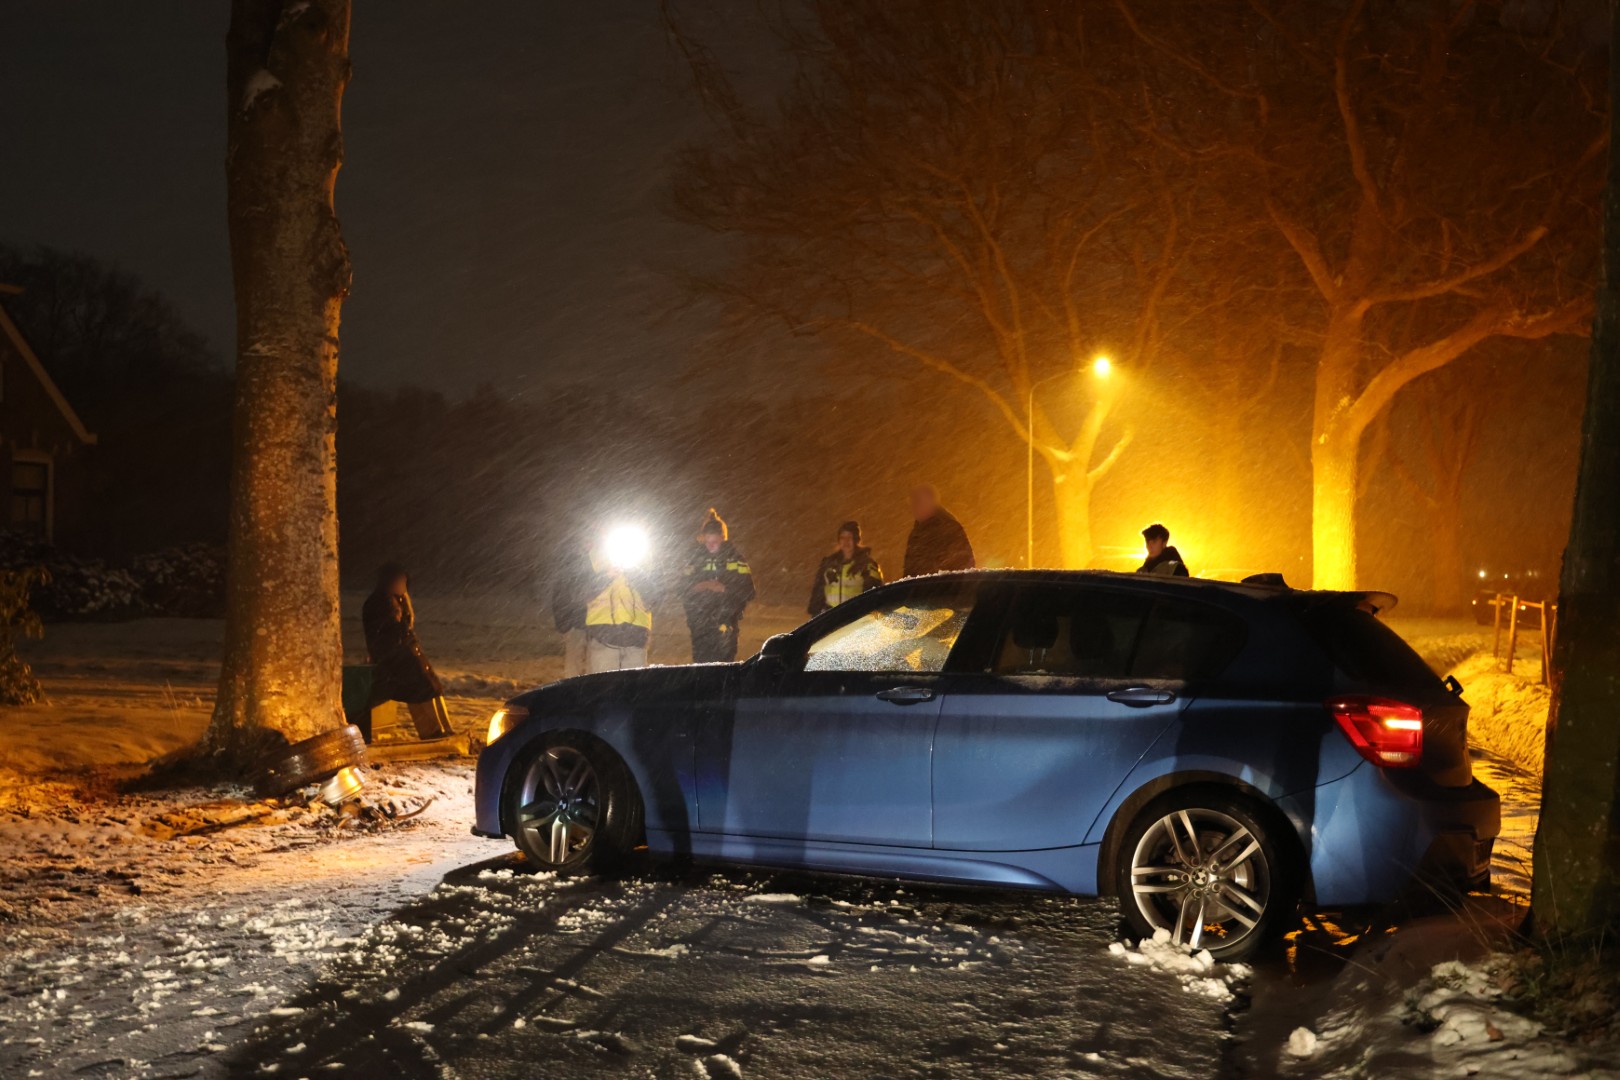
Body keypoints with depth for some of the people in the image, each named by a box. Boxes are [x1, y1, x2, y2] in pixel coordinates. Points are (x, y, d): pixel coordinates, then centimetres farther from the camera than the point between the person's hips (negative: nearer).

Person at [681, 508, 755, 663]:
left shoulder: (734, 557, 2)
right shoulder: (696, 558, 8)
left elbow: (748, 591, -4)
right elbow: (683, 589, 6)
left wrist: (723, 589, -17)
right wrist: (699, 587, -14)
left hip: (725, 623, -2)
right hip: (700, 624, 2)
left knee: (723, 667, -8)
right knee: (700, 663, 1)